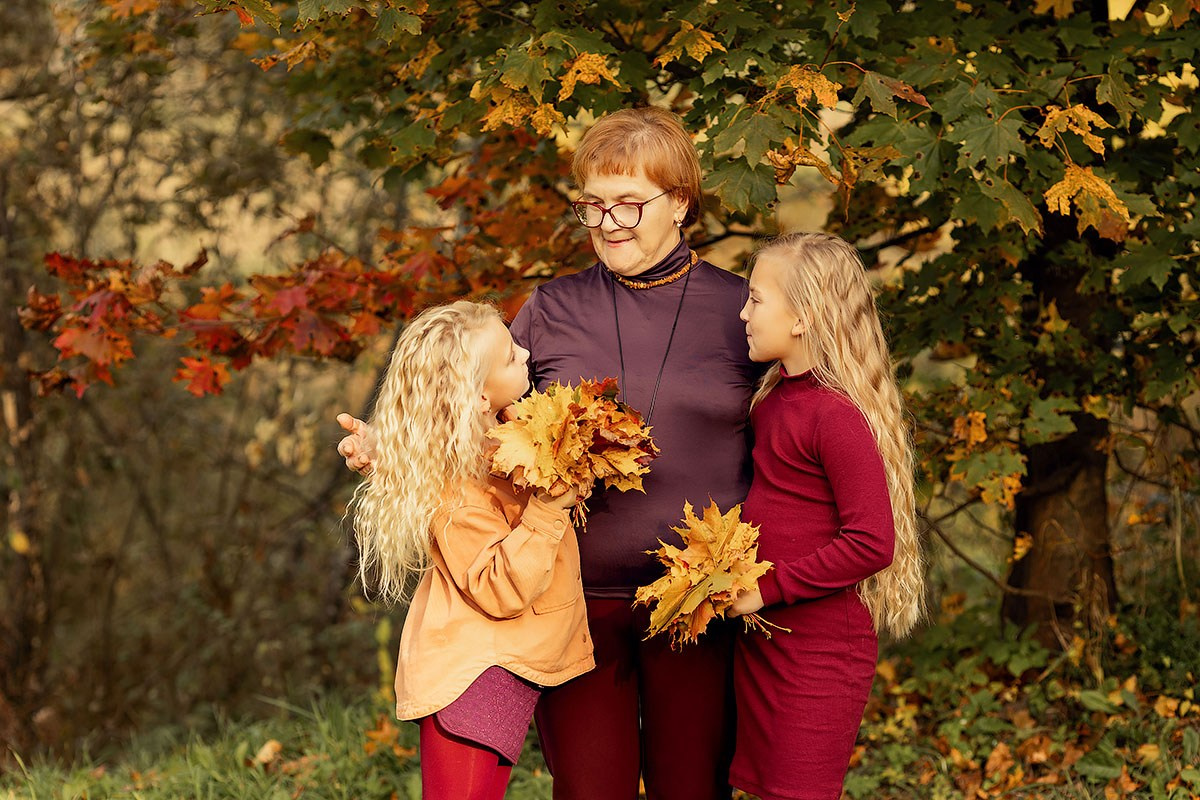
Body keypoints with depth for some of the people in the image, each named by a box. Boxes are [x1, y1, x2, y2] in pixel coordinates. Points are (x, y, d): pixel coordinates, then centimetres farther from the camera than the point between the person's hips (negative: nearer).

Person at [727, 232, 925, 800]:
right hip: (760, 639, 9)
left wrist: (767, 587, -19)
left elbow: (871, 543, -23)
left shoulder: (837, 414, -19)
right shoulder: (772, 400, 8)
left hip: (820, 648, -9)